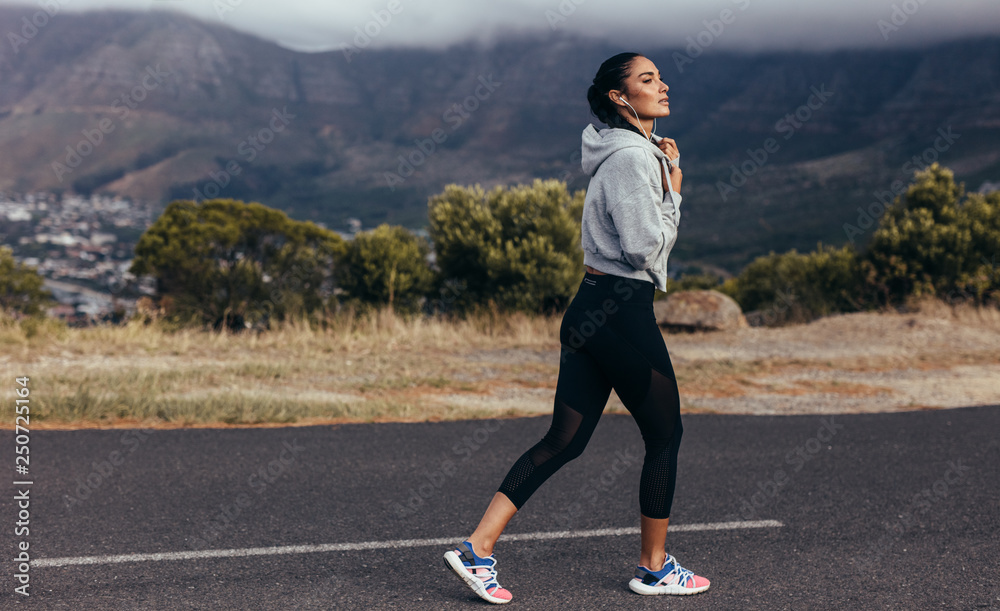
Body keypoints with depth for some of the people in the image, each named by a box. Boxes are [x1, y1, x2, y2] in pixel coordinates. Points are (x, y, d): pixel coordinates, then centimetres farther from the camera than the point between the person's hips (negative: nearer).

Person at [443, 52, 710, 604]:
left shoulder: (637, 151, 18)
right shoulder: (631, 157, -14)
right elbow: (645, 245, -20)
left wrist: (665, 163, 11)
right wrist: (673, 192, -7)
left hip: (590, 310, 10)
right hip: (622, 311, -9)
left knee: (564, 441, 9)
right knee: (665, 436, 7)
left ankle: (477, 548, 6)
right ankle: (654, 568, 20)